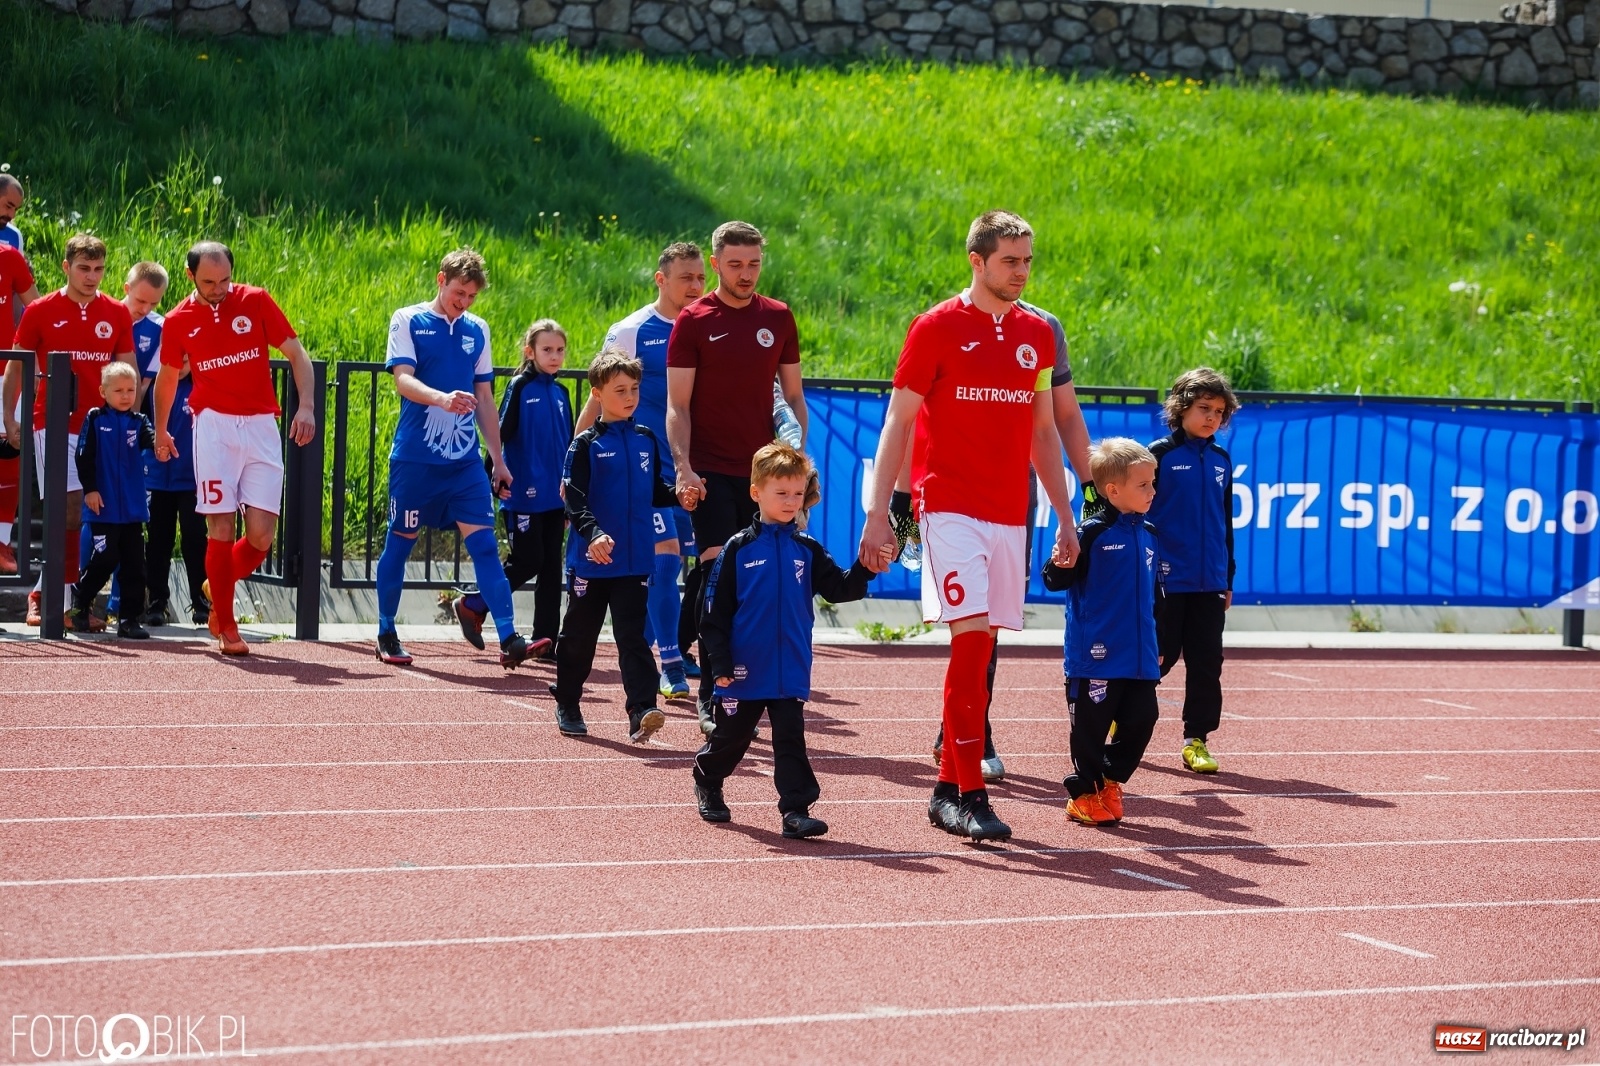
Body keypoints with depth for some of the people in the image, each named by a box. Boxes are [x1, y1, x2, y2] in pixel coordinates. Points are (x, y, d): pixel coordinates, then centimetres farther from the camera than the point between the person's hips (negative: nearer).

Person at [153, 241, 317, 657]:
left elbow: (296, 353, 4)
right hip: (214, 427, 0)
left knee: (262, 535, -6)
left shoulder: (256, 301, 3)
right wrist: (161, 431, 29)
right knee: (221, 528, -7)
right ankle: (226, 626, 3)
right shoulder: (178, 321, 5)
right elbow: (168, 377, 21)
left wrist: (306, 406, -8)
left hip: (261, 427, 1)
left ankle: (218, 589, 23)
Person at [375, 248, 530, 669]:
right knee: (400, 542, 6)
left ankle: (509, 639, -13)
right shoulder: (408, 321, -1)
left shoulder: (477, 330, 11)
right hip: (414, 457, -3)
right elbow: (403, 380, -14)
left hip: (465, 460, 3)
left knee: (484, 543, -6)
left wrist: (498, 460, 16)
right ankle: (386, 635, 20)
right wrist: (444, 398, -33)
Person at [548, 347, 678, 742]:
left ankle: (641, 710, -15)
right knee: (579, 635, 10)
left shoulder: (646, 441, 9)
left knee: (633, 636, -5)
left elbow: (655, 492, 17)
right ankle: (567, 706, 26)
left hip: (635, 560, 2)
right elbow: (574, 499, -13)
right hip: (590, 560, -2)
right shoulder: (586, 445, -5)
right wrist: (593, 533, -28)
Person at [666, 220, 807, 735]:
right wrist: (684, 469, -13)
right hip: (712, 473, -3)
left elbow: (794, 396, 15)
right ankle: (711, 696, -10)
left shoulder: (778, 317, 9)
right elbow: (677, 404, -2)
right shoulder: (693, 320, 0)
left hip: (763, 471, 3)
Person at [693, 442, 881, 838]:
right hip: (744, 670, -2)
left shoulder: (807, 551, 5)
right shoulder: (738, 549, -5)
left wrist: (865, 570, -18)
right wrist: (719, 664, -10)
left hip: (792, 672, 2)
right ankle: (707, 784, 38)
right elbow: (715, 611, -5)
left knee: (790, 739, -3)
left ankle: (796, 809, -7)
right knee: (730, 735, 13)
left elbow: (839, 589, 1)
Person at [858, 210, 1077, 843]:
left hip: (1009, 513, 5)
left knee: (980, 647, 5)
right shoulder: (937, 328, -3)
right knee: (971, 636, -16)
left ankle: (948, 789, 14)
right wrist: (878, 514, -8)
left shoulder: (1037, 335, 13)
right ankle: (970, 793, -16)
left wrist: (1064, 517, 18)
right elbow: (898, 424, -2)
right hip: (950, 504, -5)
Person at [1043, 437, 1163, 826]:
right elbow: (1056, 581, -11)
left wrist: (1157, 645, 23)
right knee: (1092, 725, 1)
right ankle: (1084, 792, 14)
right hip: (1097, 657, -6)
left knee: (1141, 720, 6)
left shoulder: (1148, 535, 10)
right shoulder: (1092, 533, -10)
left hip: (1140, 660, 6)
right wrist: (1061, 564, -33)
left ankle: (1109, 780, 24)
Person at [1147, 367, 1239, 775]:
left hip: (1209, 585, 5)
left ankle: (1196, 740, 9)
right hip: (1166, 581, -5)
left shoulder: (1221, 461, 10)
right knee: (1157, 658, 2)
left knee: (1206, 664, 3)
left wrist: (1227, 578, 16)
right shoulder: (1161, 455, -5)